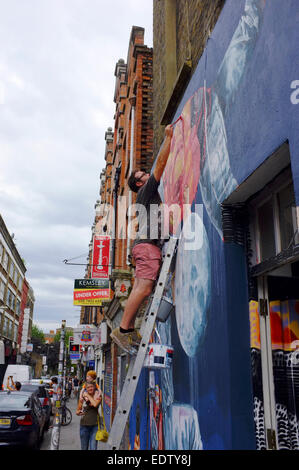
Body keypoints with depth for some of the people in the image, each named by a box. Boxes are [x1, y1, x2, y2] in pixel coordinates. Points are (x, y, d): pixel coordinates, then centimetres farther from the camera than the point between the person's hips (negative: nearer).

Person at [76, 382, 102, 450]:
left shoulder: (98, 396, -1)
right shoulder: (82, 398, 2)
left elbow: (95, 404, -22)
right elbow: (77, 410, 11)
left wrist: (88, 396, -12)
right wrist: (78, 412, -12)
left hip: (94, 425, -1)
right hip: (84, 425, 1)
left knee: (93, 448, -3)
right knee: (84, 448, 10)